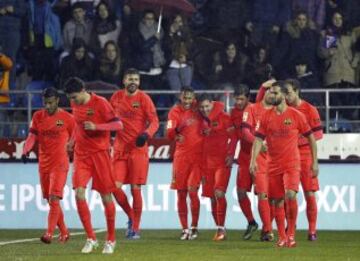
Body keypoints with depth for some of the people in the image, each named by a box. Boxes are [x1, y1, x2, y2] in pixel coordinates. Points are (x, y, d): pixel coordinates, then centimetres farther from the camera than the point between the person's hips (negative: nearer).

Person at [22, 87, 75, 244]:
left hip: (60, 163, -5)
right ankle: (64, 233, 25)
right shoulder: (38, 117, 6)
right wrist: (25, 150, -17)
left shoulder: (67, 118, -5)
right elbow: (32, 137, 1)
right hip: (43, 164, 5)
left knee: (54, 199, -17)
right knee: (51, 201, 11)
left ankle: (49, 234, -22)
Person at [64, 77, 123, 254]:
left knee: (106, 197, 1)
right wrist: (73, 140, 15)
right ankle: (91, 239, -3)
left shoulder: (100, 103, -13)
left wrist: (96, 127, -25)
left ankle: (111, 240, 16)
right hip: (81, 154, 5)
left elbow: (118, 125, -14)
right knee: (79, 193, -12)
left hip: (100, 153, -5)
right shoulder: (75, 104, 6)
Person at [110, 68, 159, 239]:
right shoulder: (116, 97, 7)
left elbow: (155, 122, -8)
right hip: (120, 148, 3)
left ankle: (136, 228, 9)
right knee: (115, 187, -6)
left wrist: (146, 134, -24)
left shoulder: (143, 98, -5)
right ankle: (131, 217, 19)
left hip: (138, 149, -3)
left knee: (135, 189, -3)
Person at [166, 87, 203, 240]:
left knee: (192, 191, -11)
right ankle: (185, 229, 12)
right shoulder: (175, 112, -1)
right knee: (181, 194, 3)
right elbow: (169, 134, -9)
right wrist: (175, 134, -31)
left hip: (198, 155, -1)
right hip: (181, 156, 1)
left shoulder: (197, 108, 3)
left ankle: (194, 227, 2)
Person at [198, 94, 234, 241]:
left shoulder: (223, 118, -5)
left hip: (223, 162, -6)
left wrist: (230, 154, -16)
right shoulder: (203, 122, 10)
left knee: (219, 193, -19)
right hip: (208, 163, 6)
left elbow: (233, 137, -5)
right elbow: (203, 144, 15)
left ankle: (221, 228, -14)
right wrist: (202, 168, 14)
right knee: (212, 198, 6)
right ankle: (219, 229, 16)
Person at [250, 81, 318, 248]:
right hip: (273, 164, 3)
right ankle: (282, 237, 17)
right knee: (278, 201, 6)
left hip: (291, 163, -3)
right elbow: (258, 139, 2)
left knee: (290, 195, -22)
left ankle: (291, 232, -7)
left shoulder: (295, 115, -2)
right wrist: (253, 160, -11)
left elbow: (311, 137, 5)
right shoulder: (266, 116, 4)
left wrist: (315, 162, 2)